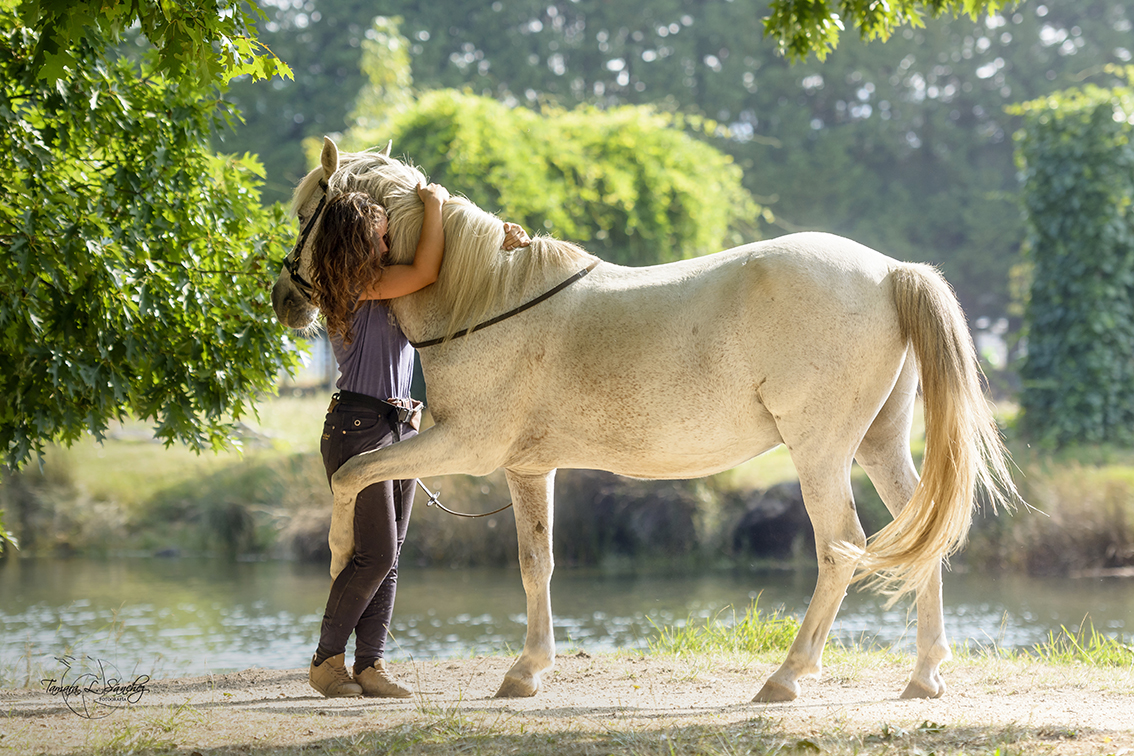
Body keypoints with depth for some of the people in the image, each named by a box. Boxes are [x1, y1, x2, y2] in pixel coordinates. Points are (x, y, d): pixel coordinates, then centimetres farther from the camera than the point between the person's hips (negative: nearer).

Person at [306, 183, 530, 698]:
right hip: (358, 427, -9)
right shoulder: (360, 285, -12)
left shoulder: (388, 284, 13)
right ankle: (326, 660, 2)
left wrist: (499, 238, 2)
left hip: (399, 428, 9)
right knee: (375, 554, -8)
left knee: (388, 557, 6)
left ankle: (370, 664, 8)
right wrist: (434, 204, -8)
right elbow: (427, 271, -19)